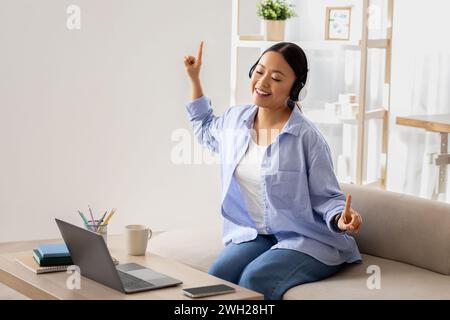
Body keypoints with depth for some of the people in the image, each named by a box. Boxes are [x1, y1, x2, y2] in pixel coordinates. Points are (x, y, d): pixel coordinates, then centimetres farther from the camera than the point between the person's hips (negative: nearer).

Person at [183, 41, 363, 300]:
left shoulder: (307, 137, -15)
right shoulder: (236, 119, 5)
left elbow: (326, 198, -9)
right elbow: (206, 130, 30)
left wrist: (340, 219, -31)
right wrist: (194, 78, 28)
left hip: (305, 240, -5)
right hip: (254, 235, 5)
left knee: (255, 279, -31)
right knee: (218, 277, -25)